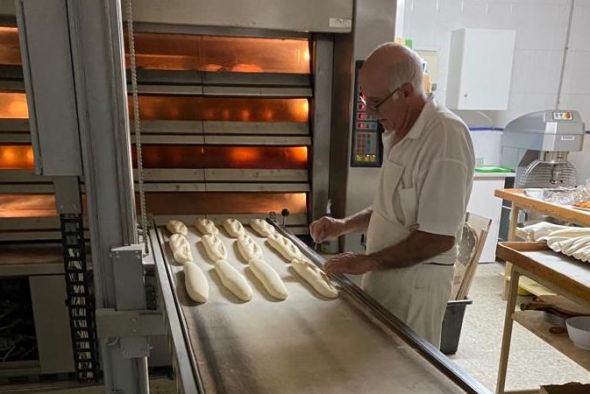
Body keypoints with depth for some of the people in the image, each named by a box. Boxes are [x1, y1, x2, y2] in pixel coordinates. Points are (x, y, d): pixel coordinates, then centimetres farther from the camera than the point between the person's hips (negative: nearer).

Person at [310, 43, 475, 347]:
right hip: (383, 273, 8)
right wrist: (345, 225, 6)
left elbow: (439, 238, -23)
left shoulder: (446, 136, -21)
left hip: (416, 281, -8)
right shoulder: (397, 132, 7)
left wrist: (368, 261, -16)